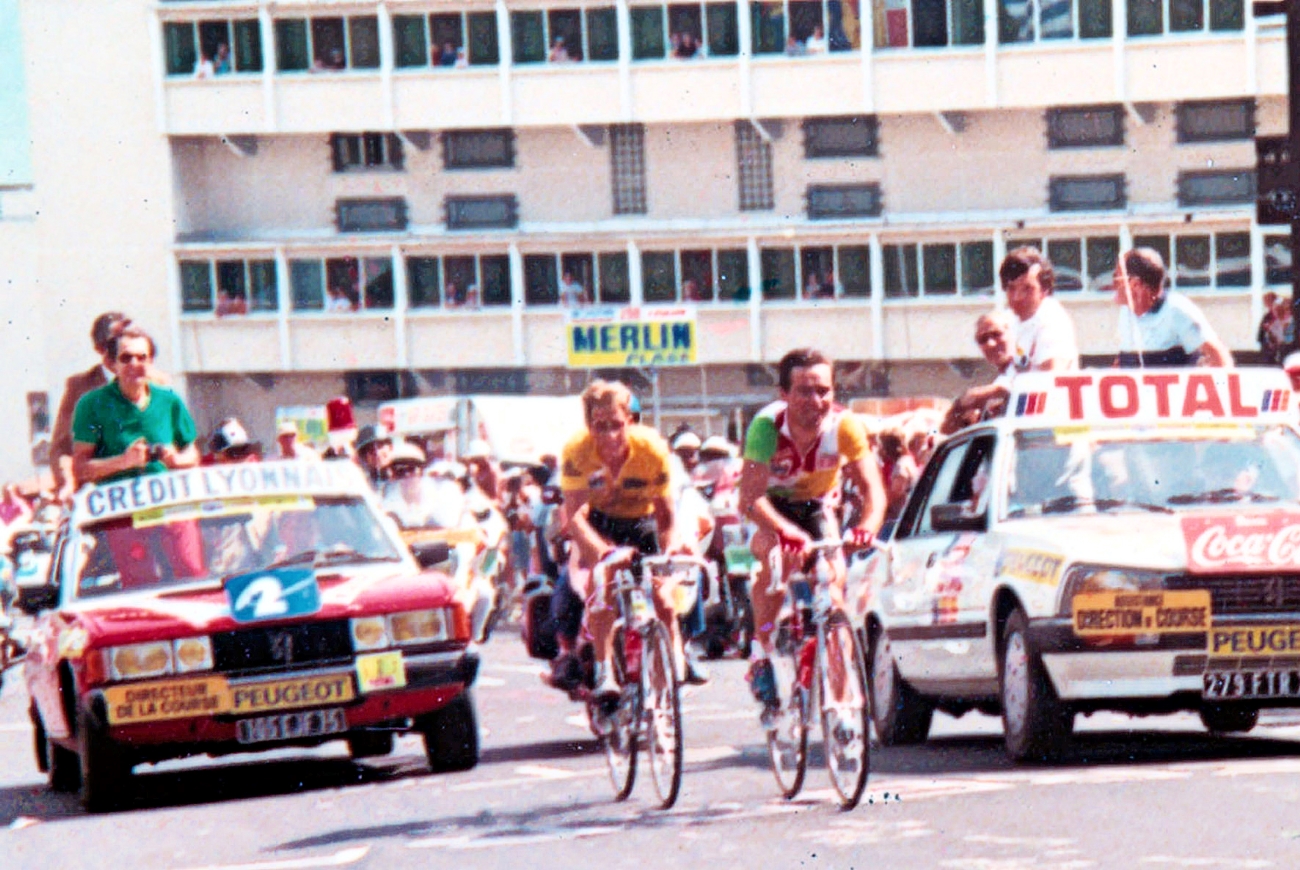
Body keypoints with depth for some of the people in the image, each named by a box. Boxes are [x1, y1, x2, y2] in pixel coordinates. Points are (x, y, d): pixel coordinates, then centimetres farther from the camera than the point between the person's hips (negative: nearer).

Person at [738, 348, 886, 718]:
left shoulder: (845, 426, -28)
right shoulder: (767, 427, -34)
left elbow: (872, 486, -33)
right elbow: (750, 498, -42)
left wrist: (869, 524, -54)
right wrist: (785, 531, -59)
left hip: (816, 507, 3)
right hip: (773, 506, -2)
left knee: (834, 578, -15)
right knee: (775, 552, -32)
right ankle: (761, 653, -20)